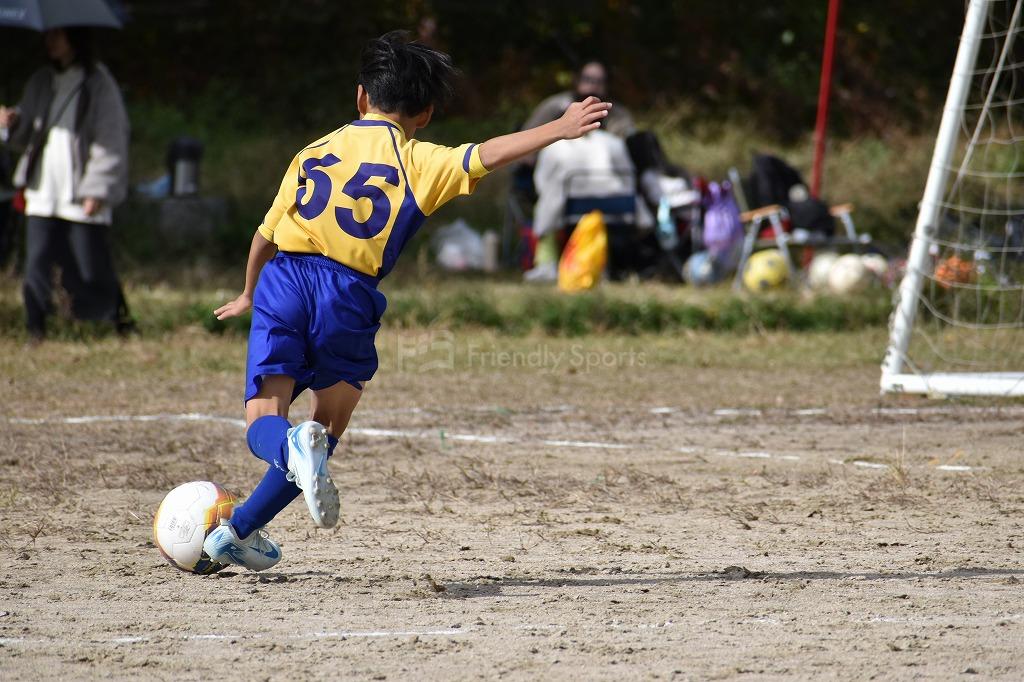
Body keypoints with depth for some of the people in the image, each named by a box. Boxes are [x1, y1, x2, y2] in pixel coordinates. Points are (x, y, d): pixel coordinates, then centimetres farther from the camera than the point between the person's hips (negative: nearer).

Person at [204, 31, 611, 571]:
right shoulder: (416, 161, 8)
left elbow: (265, 234, 28)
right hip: (348, 296, -2)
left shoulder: (314, 151, 21)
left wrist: (250, 294, 44)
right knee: (328, 428, 17)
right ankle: (239, 531, 14)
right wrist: (560, 129, -11)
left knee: (264, 427, 3)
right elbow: (485, 156, -9)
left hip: (281, 280, 2)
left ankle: (295, 449, -34)